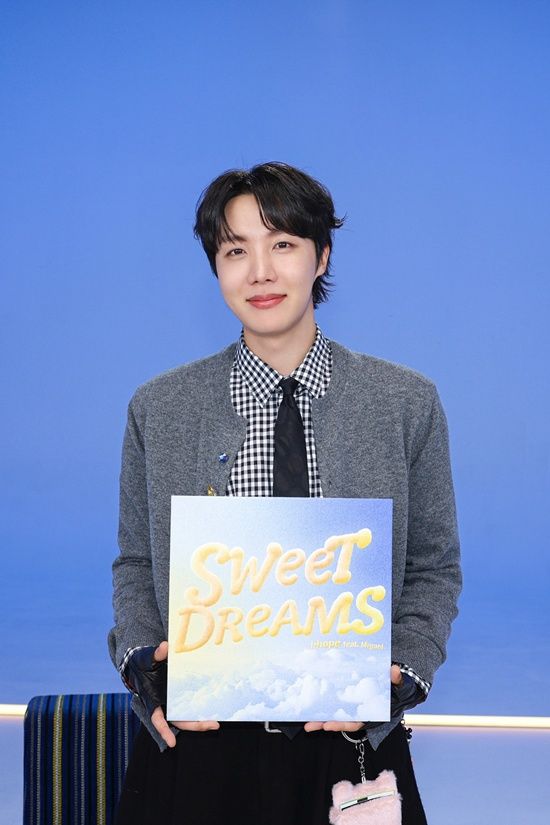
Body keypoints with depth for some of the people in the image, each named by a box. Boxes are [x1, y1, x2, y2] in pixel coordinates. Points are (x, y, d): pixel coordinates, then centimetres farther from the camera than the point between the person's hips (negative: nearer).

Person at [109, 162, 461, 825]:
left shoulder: (407, 402, -2)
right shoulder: (158, 408, 0)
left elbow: (433, 570, 4)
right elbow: (135, 564, 8)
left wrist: (403, 675, -11)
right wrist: (142, 661, -9)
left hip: (350, 740, 0)